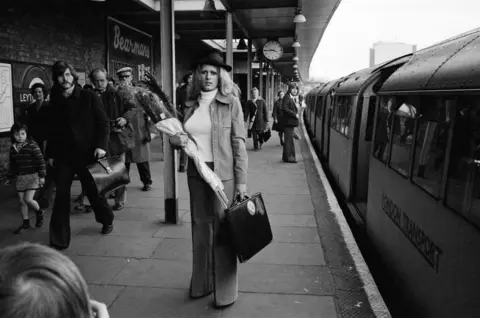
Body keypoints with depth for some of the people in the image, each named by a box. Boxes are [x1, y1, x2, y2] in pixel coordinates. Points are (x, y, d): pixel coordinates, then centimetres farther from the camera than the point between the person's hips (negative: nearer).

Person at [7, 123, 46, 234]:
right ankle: (25, 223, 19)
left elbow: (40, 161, -11)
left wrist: (42, 176, -14)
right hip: (19, 178, 6)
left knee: (28, 199, -13)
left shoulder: (32, 145, -10)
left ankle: (39, 212, 17)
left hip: (32, 176, -6)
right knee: (21, 201, 7)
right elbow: (12, 164, 17)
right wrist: (10, 176, 17)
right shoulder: (13, 148, 7)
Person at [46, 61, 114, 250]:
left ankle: (107, 220, 38)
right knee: (61, 196, 0)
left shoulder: (89, 97, -3)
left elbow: (103, 123, -5)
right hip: (63, 155, 3)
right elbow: (53, 130, 12)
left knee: (94, 190, 10)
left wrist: (101, 145, -16)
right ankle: (58, 240, 9)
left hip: (88, 153, -3)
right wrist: (51, 153, 10)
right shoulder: (55, 102, 7)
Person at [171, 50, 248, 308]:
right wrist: (175, 139, -7)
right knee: (199, 227, 14)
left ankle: (225, 290, 18)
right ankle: (201, 283, 31)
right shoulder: (191, 104, 8)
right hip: (195, 173, 5)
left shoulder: (231, 103, -6)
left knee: (222, 229, 2)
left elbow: (239, 143, -8)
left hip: (222, 174, -5)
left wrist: (241, 181, -11)